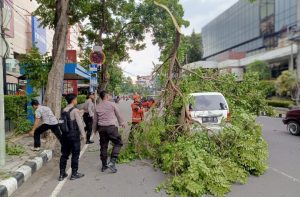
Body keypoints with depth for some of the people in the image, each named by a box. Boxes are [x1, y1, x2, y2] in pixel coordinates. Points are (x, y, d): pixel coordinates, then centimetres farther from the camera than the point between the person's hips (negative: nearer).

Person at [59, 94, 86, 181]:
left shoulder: (64, 110, 8)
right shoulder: (75, 110, -13)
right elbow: (80, 123, -14)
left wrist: (64, 131, 17)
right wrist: (83, 134, -8)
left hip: (65, 134, 7)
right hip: (74, 134, -7)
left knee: (64, 154, 13)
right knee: (75, 154, 5)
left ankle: (62, 174, 19)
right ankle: (74, 174, 13)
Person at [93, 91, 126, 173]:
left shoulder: (97, 107, 8)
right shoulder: (112, 104, -3)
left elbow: (95, 119, 14)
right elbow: (119, 114, 6)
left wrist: (95, 129, 28)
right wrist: (122, 123, 22)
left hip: (101, 128, 5)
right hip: (111, 127, -5)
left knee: (103, 146, 13)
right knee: (118, 143, 8)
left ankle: (104, 165, 22)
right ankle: (112, 162, -5)